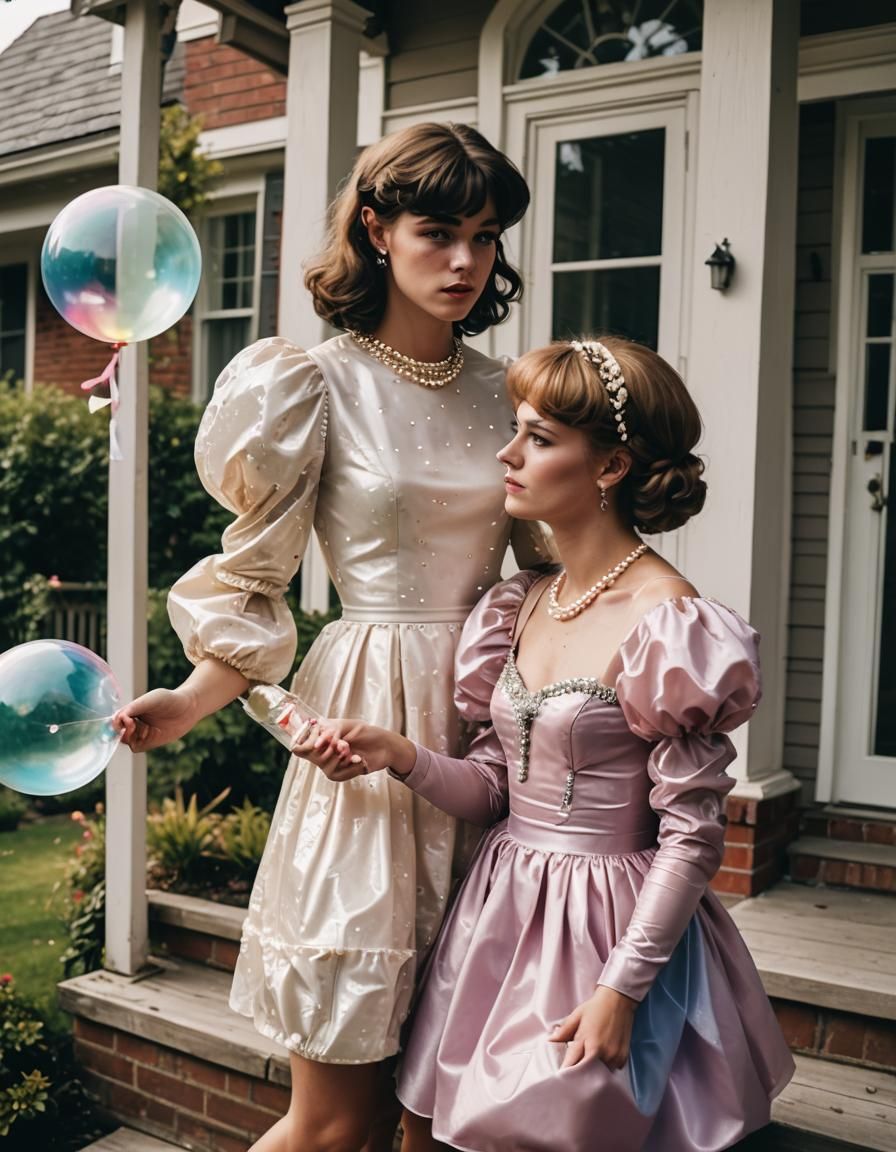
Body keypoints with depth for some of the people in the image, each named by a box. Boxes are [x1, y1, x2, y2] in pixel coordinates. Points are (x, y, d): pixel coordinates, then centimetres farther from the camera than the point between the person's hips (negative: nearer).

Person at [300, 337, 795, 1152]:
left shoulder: (670, 624, -16)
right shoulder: (522, 606, 5)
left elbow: (693, 836, -15)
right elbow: (495, 787, 7)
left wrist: (620, 988, -16)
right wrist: (400, 756, -10)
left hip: (613, 925, -6)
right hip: (503, 912, 6)